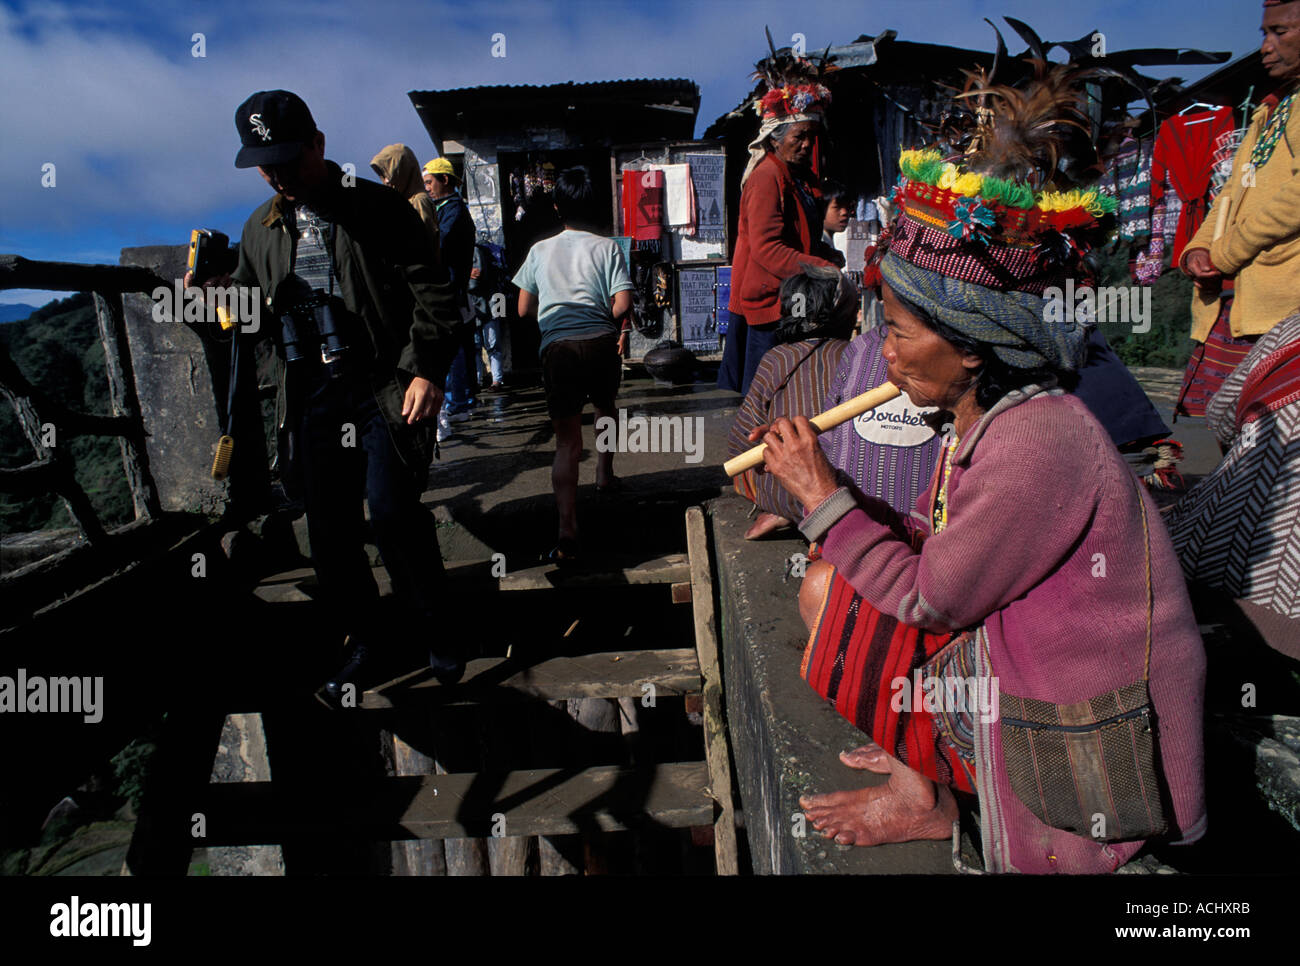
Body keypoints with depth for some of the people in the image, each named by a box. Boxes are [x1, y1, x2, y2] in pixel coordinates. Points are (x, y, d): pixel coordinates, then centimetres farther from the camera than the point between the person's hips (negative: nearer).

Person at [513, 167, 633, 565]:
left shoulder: (540, 250, 12)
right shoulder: (608, 248, 5)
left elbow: (524, 309, 14)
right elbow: (622, 304, -4)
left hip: (557, 348, 0)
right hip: (601, 343, 0)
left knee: (567, 443, -1)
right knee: (605, 408, 32)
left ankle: (567, 535, -11)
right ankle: (604, 474, 48)